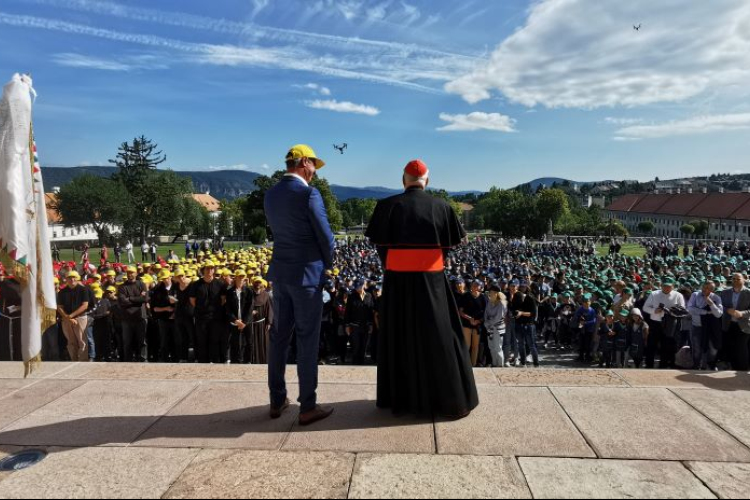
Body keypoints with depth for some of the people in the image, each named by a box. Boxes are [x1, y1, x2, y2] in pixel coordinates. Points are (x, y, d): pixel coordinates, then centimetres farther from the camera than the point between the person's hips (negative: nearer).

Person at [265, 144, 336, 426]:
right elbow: (325, 236, -13)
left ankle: (277, 401, 23)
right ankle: (308, 408, 8)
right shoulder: (308, 193, -14)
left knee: (279, 336, 13)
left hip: (280, 272, 7)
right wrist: (328, 263, 7)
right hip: (307, 274, -7)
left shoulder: (271, 195, 8)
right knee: (307, 340, 0)